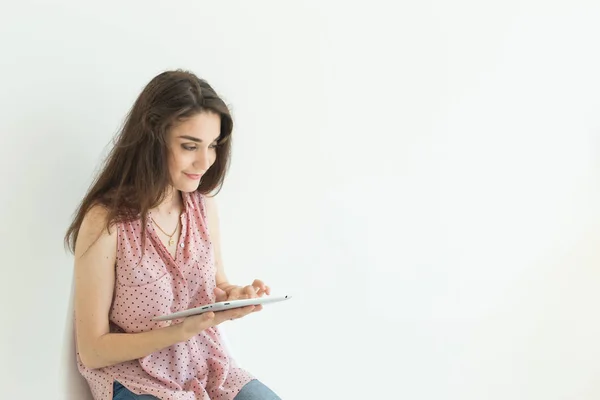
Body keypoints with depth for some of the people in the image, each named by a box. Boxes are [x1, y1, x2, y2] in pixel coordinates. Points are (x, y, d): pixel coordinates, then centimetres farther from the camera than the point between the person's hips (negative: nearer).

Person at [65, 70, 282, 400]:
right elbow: (92, 351, -14)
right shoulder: (106, 222, -20)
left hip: (209, 367, 6)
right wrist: (184, 330, -25)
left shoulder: (204, 205, -4)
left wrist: (235, 296, -12)